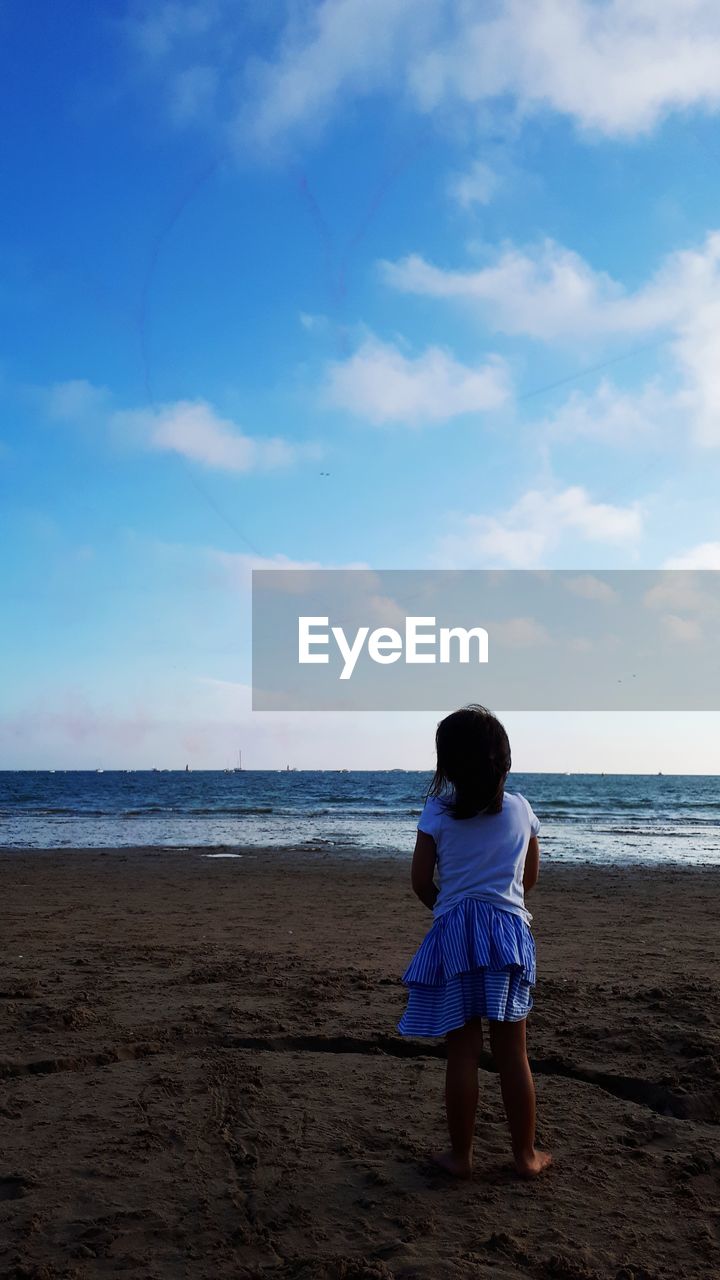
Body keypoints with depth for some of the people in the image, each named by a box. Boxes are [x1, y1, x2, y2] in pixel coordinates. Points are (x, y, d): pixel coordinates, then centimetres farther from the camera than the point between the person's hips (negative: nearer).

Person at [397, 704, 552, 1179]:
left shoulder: (438, 811, -7)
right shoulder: (520, 809, 0)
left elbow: (421, 880, -4)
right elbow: (530, 877, 9)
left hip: (455, 933, -2)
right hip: (510, 931, 2)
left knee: (464, 1052, 7)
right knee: (513, 1053, 11)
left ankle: (461, 1155, 18)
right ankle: (526, 1154, 22)